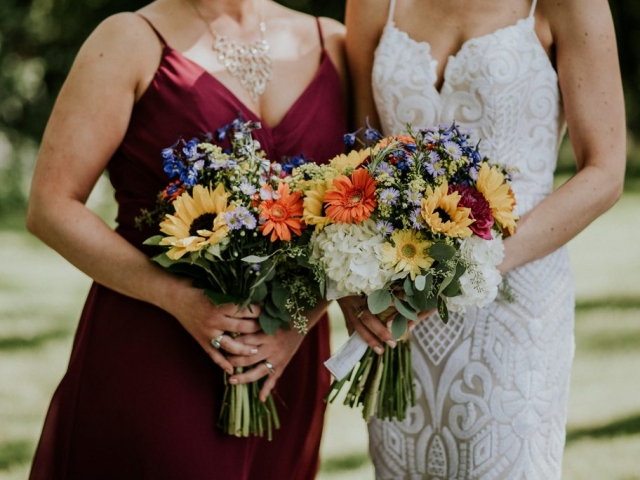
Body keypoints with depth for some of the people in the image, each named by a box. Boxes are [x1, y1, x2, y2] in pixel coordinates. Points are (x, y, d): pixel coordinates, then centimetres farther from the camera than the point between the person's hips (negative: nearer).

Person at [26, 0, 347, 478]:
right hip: (147, 355, -3)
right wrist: (179, 298, -18)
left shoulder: (332, 45, 7)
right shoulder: (132, 41, -3)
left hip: (283, 363, 3)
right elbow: (51, 206, -8)